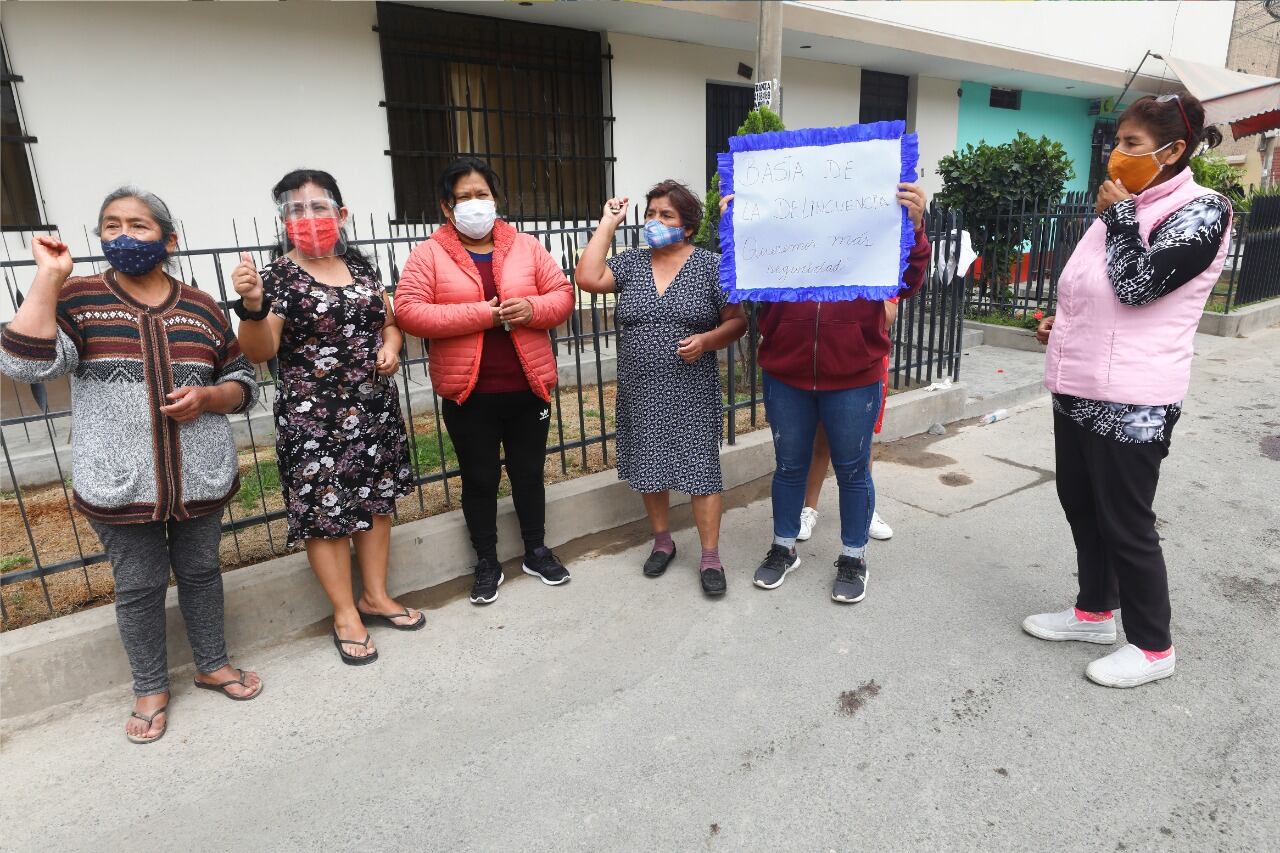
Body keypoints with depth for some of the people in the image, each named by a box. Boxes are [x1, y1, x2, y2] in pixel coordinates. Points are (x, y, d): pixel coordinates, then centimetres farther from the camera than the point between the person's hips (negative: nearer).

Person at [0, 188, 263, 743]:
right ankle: (150, 688, 31)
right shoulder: (77, 298, -3)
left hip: (201, 480, 2)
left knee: (201, 572, 16)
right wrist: (49, 275, -17)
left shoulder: (201, 308, 2)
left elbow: (243, 382, 7)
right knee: (139, 587, 10)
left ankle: (213, 664, 36)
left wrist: (206, 396, -14)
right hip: (119, 487, -2)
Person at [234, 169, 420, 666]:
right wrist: (252, 305, -32)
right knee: (327, 510, 2)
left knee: (376, 499, 13)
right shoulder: (279, 276, -8)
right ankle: (345, 615, 19)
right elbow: (260, 352, -15)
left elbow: (389, 319, 19)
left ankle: (375, 596, 30)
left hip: (376, 408, 6)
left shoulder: (360, 265, 7)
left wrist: (391, 344, -2)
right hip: (314, 416, -5)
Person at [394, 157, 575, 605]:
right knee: (479, 479, 10)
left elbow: (563, 294, 5)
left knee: (529, 472, 15)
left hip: (528, 387, 2)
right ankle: (487, 564, 27)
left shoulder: (526, 246, 5)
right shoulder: (428, 254, -3)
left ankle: (537, 551, 34)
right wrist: (479, 314, -19)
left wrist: (532, 308, -17)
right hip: (468, 393, -2)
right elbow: (409, 311, -13)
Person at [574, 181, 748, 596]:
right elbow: (587, 279, -9)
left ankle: (710, 557, 12)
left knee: (700, 467, 0)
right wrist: (607, 224, -4)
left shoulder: (711, 265, -2)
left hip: (692, 393, -3)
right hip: (641, 393, 4)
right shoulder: (631, 262, 7)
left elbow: (737, 321, -1)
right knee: (650, 466, 13)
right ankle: (662, 541, 32)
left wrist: (707, 340, -20)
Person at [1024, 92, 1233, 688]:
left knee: (1125, 522, 1)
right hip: (1078, 387, 8)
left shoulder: (1200, 211, -9)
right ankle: (1095, 611, 34)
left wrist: (1118, 216, -9)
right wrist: (1060, 323, 7)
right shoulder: (1126, 205, 15)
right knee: (1080, 504, 16)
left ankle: (1153, 647, 19)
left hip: (1132, 401, -8)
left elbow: (1139, 285, -21)